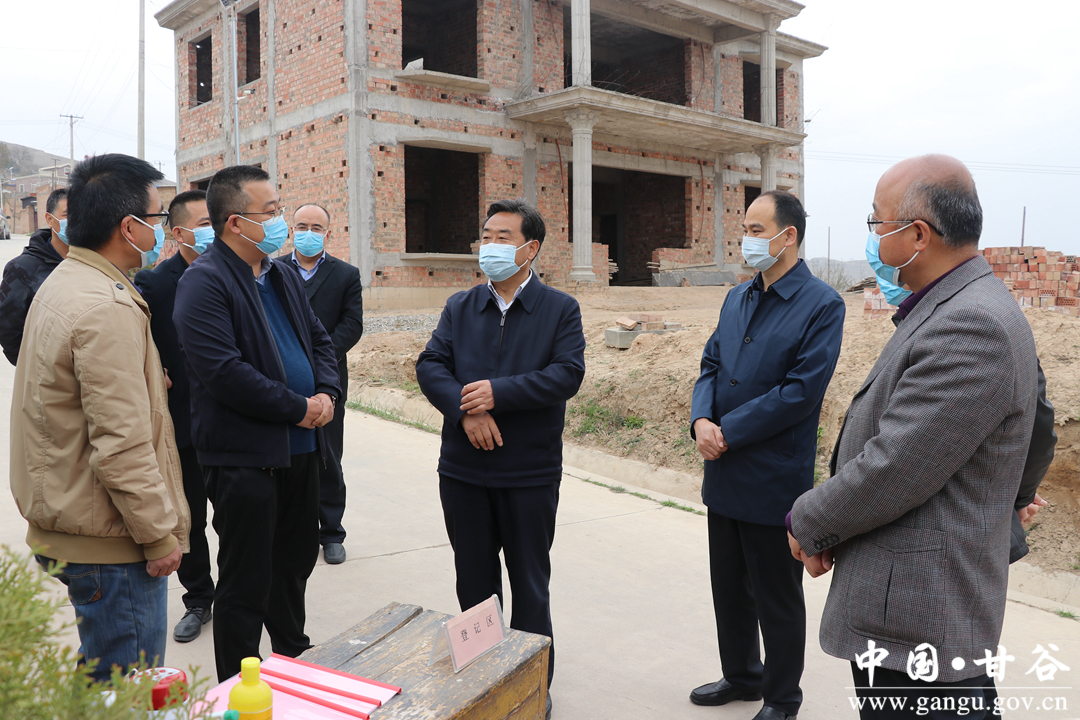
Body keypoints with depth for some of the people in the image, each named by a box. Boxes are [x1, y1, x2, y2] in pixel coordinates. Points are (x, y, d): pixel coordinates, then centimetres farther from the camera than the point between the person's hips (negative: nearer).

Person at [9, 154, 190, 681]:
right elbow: (122, 446, -24)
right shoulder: (107, 308, -22)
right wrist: (159, 535, -17)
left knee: (99, 673, 23)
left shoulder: (59, 284, 12)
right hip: (111, 543, -10)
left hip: (63, 531, 10)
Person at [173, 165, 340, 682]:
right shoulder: (205, 282, -14)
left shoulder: (282, 276, 14)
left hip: (300, 446, 9)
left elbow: (319, 339, 18)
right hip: (244, 458, -8)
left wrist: (327, 393, -2)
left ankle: (293, 660, 41)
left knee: (297, 560, 21)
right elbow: (224, 372, -23)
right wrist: (299, 408, -17)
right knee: (246, 583, 4)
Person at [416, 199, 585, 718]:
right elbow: (430, 365, -2)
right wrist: (465, 409, -19)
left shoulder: (561, 310, -2)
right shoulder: (459, 308, 8)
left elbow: (567, 374, -14)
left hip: (531, 471, -3)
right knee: (473, 578, 16)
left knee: (530, 581, 11)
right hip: (463, 468, 3)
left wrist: (498, 392, -21)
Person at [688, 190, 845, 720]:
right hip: (724, 474, 7)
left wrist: (728, 433, -18)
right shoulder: (736, 299, 10)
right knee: (729, 588, 21)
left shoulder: (821, 305, -12)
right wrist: (700, 421, -11)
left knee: (777, 600, 10)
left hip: (774, 479, -7)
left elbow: (801, 392, -20)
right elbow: (710, 367, 9)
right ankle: (741, 676, 41)